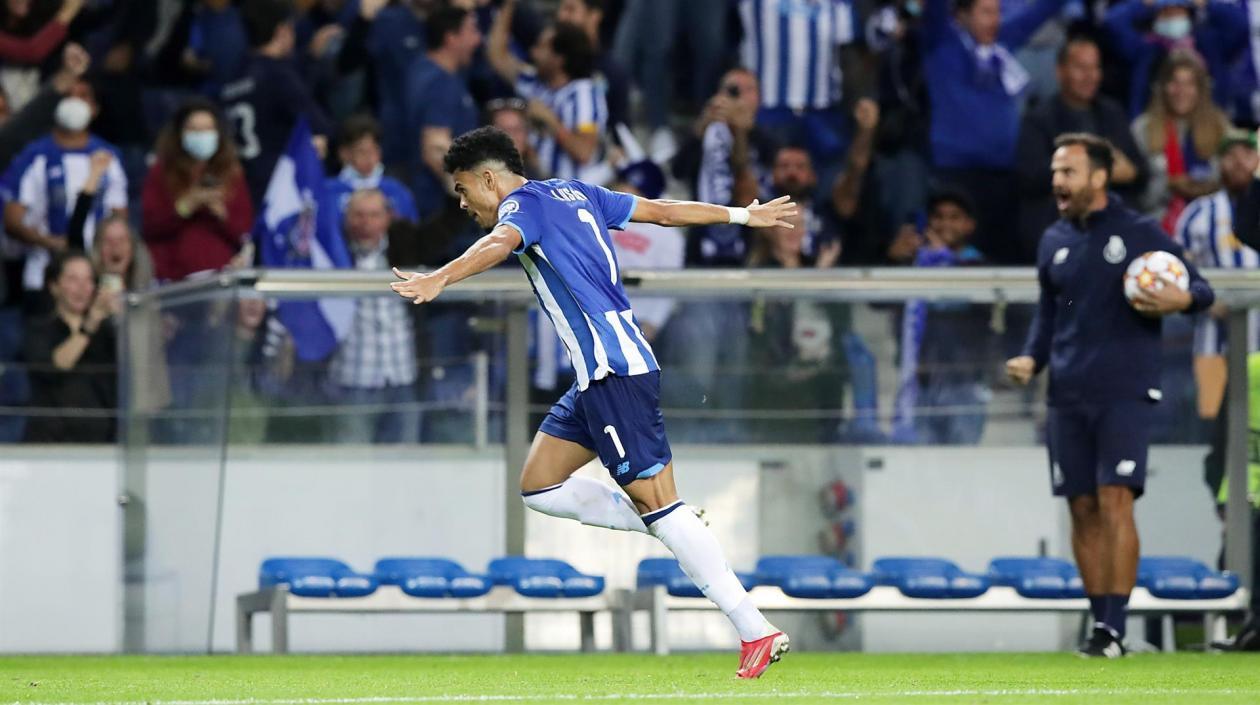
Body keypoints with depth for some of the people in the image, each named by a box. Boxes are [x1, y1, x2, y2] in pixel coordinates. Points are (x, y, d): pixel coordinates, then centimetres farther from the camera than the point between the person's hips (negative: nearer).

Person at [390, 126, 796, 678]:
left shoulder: (525, 202, -6)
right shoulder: (575, 194, 19)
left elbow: (499, 243, -30)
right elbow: (663, 210, 27)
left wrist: (438, 280, -48)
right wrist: (743, 216, 39)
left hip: (615, 371, -10)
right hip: (598, 376, 10)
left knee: (655, 503, -11)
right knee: (539, 485, 10)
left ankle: (757, 633, -12)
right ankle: (670, 531, 10)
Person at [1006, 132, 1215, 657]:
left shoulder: (1140, 234, -1)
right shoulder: (1053, 243, 13)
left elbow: (1200, 289, 2)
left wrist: (1183, 299, -20)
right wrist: (1031, 359, 4)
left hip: (1126, 392, -5)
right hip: (1068, 397, 5)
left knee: (1115, 501, -14)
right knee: (1083, 509, 4)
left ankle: (1114, 628, -14)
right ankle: (1099, 621, 12)